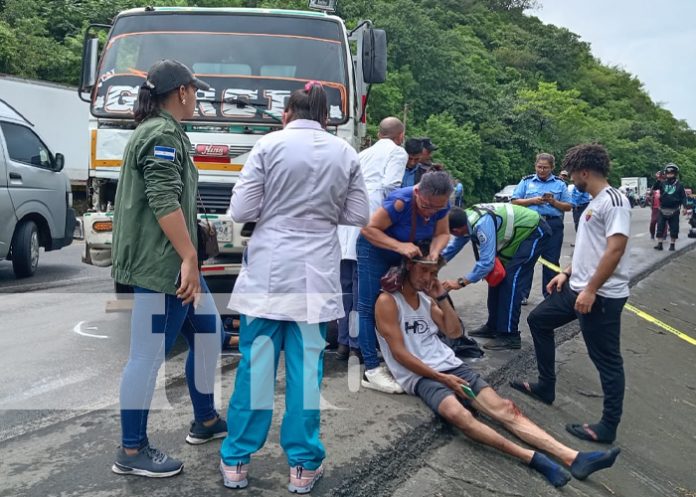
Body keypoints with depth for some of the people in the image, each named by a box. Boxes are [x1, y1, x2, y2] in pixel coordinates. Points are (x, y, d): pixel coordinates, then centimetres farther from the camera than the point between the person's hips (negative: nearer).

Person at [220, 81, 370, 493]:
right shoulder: (345, 153, 5)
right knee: (307, 366, 7)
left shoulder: (270, 144, -3)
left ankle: (236, 461, 17)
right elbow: (359, 216, 7)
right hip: (317, 273, 2)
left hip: (269, 270, -1)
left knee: (256, 363, 6)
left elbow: (241, 211, -6)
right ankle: (303, 466, 15)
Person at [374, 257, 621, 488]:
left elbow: (455, 331, 16)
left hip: (451, 366, 7)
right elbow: (399, 353, -12)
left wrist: (441, 297, 5)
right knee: (457, 413, -37)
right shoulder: (388, 301, -5)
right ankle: (532, 457, -43)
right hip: (421, 376, -6)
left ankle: (572, 458, -26)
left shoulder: (426, 298, 18)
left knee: (503, 408, -13)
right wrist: (441, 378, -15)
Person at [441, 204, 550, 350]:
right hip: (520, 233, 9)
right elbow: (451, 248, 4)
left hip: (535, 231, -9)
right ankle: (493, 327, 17)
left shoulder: (482, 224, -36)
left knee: (511, 279, -15)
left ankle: (509, 336, -11)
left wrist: (461, 282, -29)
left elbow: (487, 262, -36)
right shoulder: (464, 220, -9)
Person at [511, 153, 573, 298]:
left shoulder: (560, 183, 8)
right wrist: (533, 201, -10)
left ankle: (550, 294, 13)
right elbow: (515, 201, 3)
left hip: (553, 225, 0)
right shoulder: (526, 181, 8)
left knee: (551, 261, 4)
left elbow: (568, 207, 6)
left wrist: (553, 201, -11)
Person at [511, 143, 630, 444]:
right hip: (577, 288, 11)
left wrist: (591, 290, -24)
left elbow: (615, 250, -24)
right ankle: (545, 388, 29)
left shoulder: (614, 201, -16)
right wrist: (567, 273, 18)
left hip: (602, 296, -11)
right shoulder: (595, 202, 15)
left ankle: (608, 427, 10)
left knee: (607, 360, -1)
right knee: (538, 320, 19)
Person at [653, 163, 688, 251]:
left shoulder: (679, 184, 0)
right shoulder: (662, 183, 4)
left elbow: (683, 197, 0)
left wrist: (684, 207, -9)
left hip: (674, 211, -1)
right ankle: (659, 244, 7)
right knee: (660, 227, 1)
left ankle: (672, 245, 13)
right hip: (663, 210, 1)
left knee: (674, 229, 4)